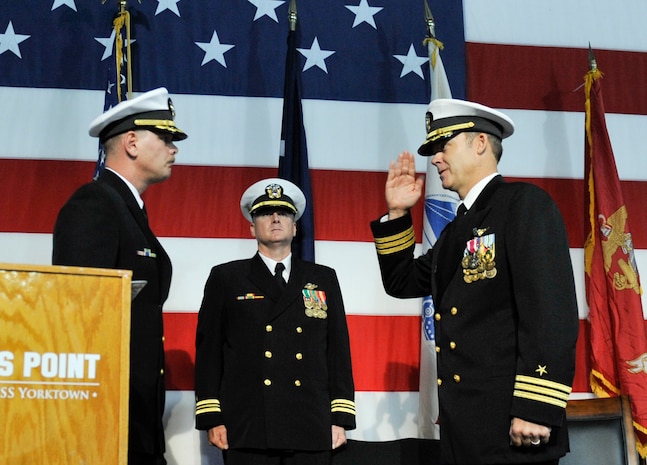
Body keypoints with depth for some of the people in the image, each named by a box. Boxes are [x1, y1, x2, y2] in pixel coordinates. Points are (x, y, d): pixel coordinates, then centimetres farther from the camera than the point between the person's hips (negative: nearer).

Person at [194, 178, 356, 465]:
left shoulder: (324, 280, 14)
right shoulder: (226, 278, 9)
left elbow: (338, 351, 11)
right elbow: (209, 351, 5)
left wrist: (340, 418, 4)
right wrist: (211, 418, -2)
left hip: (311, 430, 2)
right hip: (248, 429, -1)